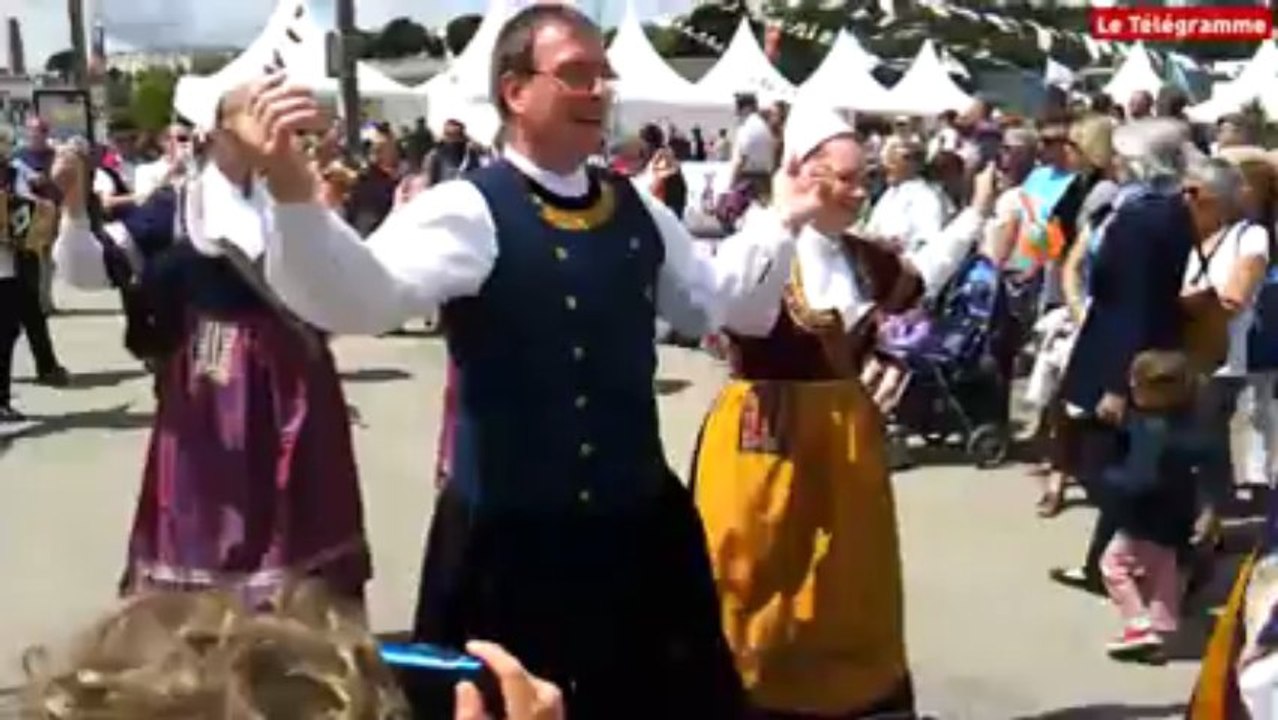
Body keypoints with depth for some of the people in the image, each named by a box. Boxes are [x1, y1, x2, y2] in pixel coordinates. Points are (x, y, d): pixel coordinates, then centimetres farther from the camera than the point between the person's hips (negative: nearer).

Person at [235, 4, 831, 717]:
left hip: (642, 523, 7)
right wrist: (294, 193, -48)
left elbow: (719, 302, 20)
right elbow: (355, 296, -32)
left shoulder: (638, 211, 6)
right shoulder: (468, 211, -15)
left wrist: (783, 222, 9)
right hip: (510, 536, -6)